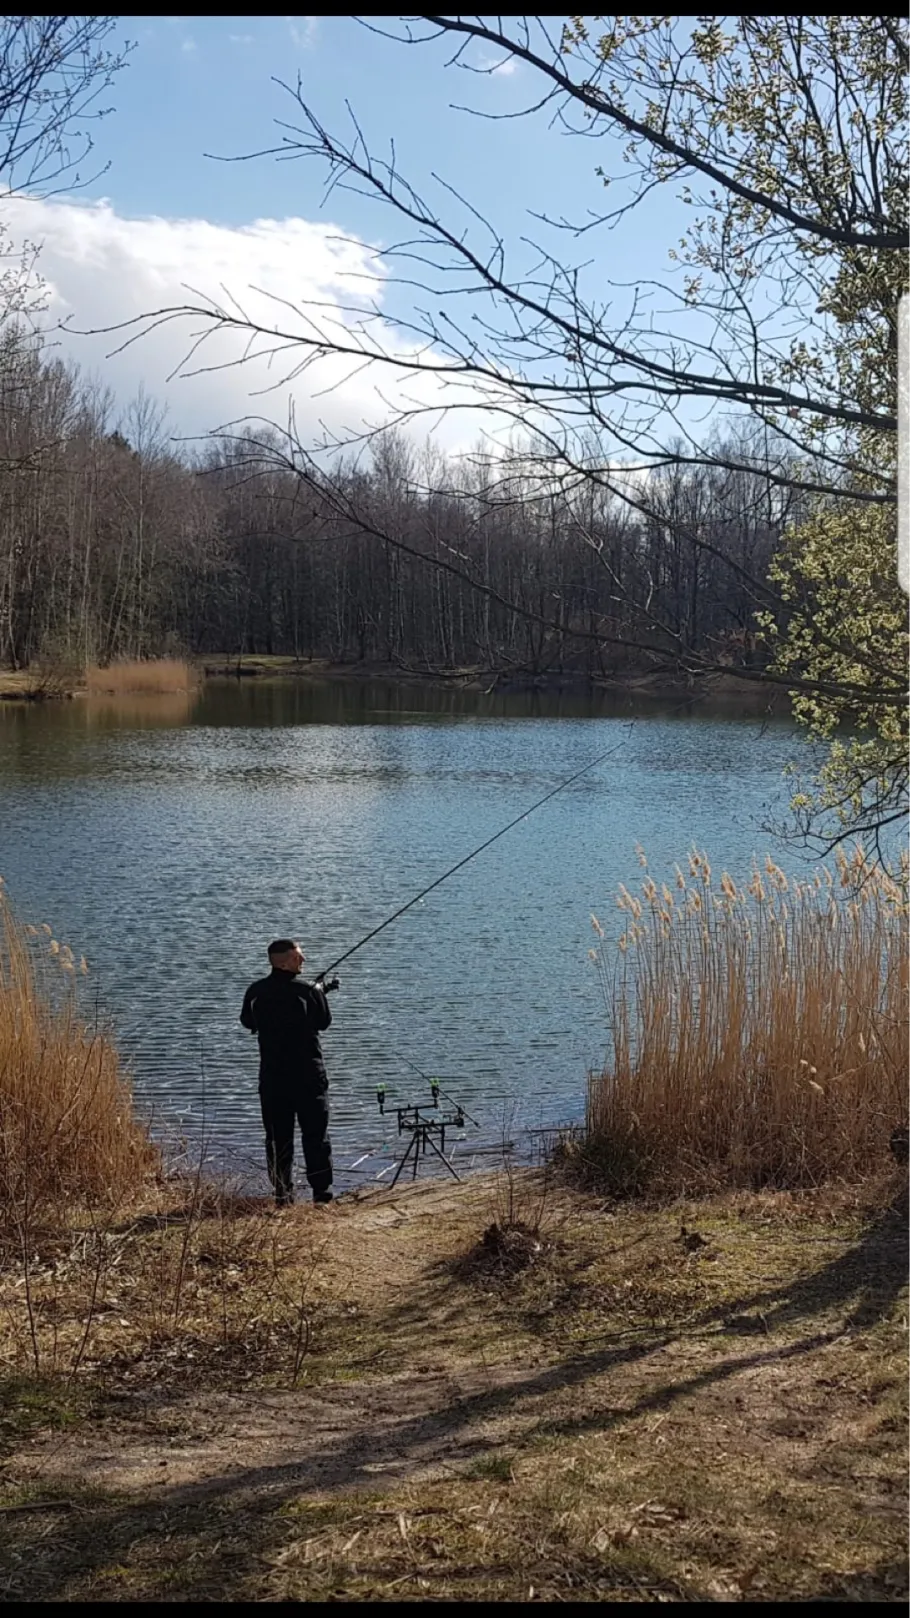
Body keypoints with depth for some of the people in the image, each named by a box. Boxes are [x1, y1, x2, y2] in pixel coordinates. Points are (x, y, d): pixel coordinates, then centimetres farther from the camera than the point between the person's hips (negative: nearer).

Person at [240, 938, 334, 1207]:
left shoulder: (256, 992, -4)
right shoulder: (309, 991, -12)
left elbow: (247, 1021, 13)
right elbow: (324, 1021, 4)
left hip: (272, 1077, 2)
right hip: (308, 1076, -2)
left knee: (278, 1137, 8)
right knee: (316, 1135, 5)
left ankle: (282, 1195, 7)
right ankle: (322, 1193, 4)